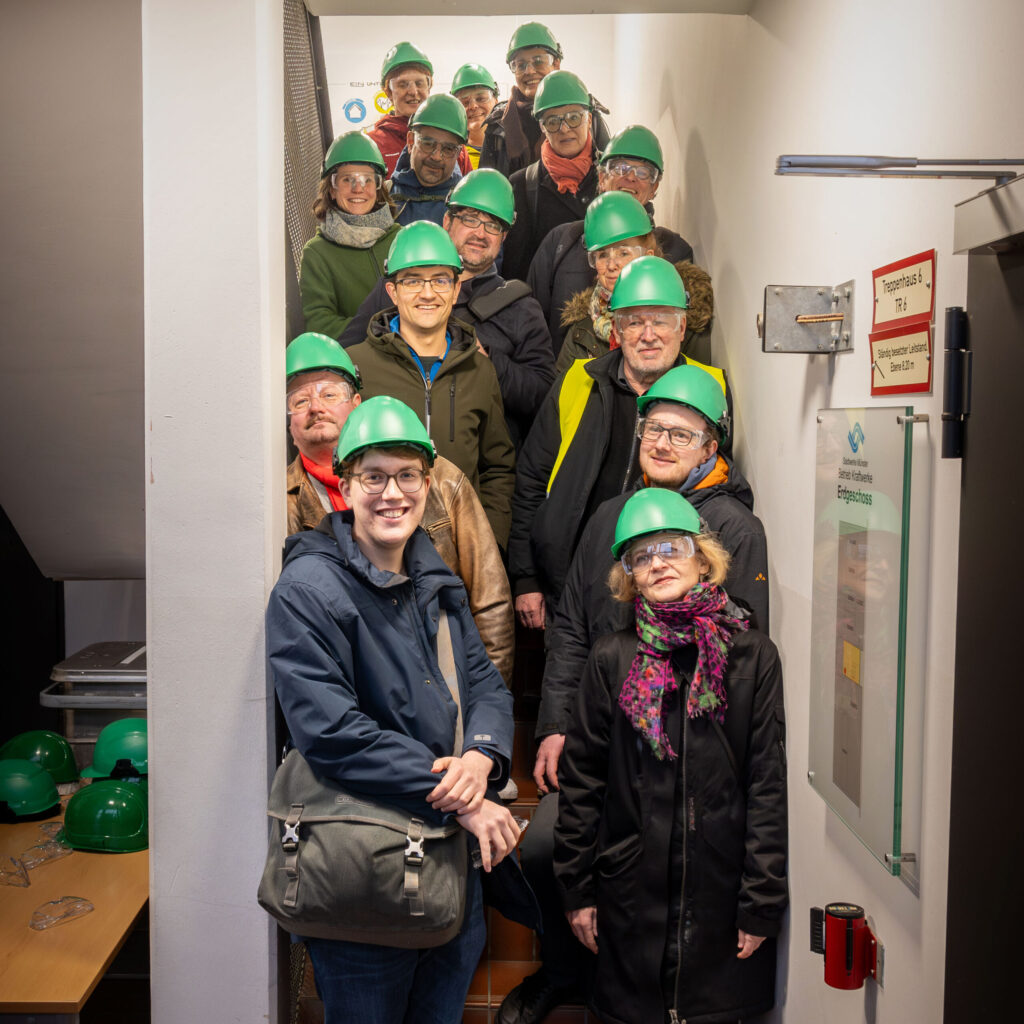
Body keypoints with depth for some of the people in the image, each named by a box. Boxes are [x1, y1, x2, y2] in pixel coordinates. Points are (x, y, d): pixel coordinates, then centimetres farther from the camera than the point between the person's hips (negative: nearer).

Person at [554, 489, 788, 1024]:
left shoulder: (752, 654, -3)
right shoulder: (612, 658, -2)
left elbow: (769, 783, -3)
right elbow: (581, 779, 1)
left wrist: (762, 901, -4)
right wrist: (577, 889, 2)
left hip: (722, 892, 0)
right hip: (632, 894, 1)